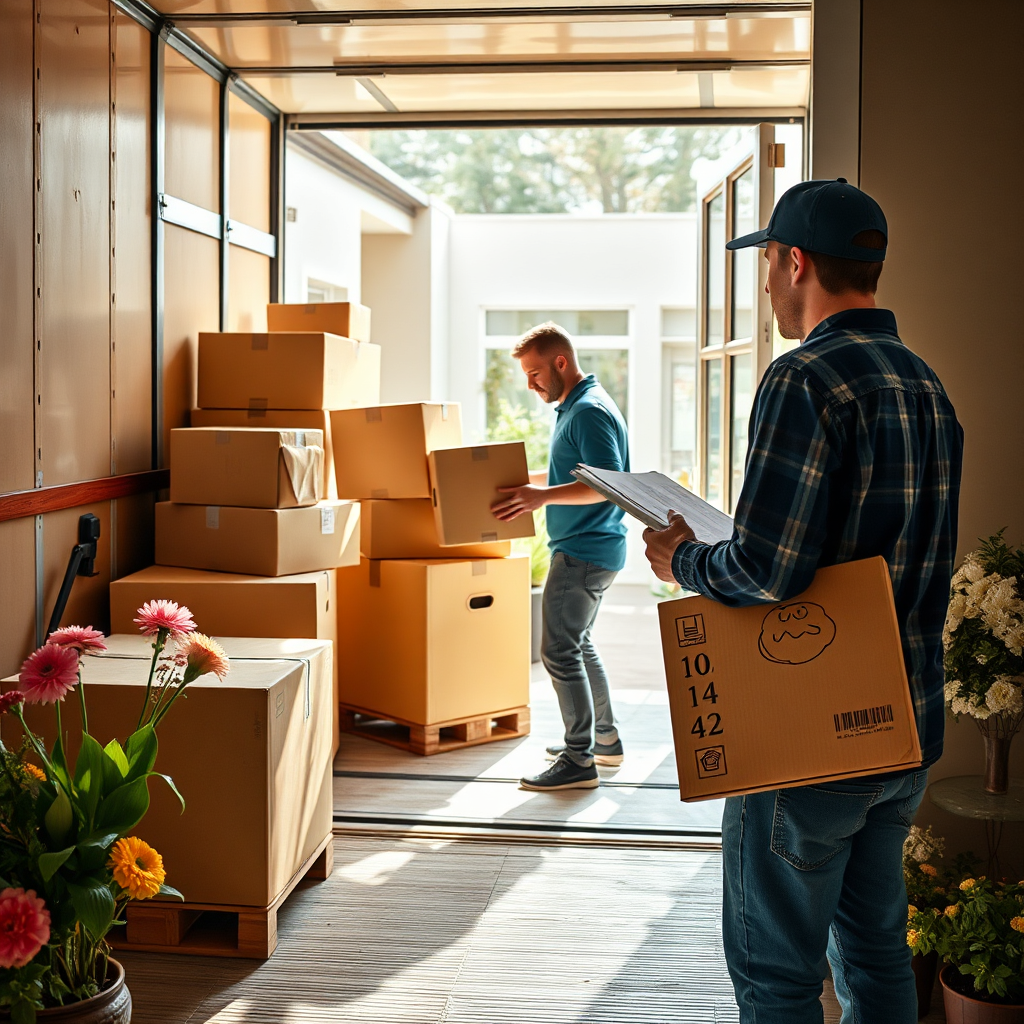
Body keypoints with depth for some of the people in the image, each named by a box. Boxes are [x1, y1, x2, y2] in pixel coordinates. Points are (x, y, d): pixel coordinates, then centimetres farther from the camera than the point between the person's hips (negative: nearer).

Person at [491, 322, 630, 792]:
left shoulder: (590, 411, -18)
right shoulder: (574, 407, 15)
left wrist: (543, 496, -32)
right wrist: (525, 479, 21)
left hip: (585, 550, -11)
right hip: (586, 547, 11)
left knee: (560, 652, -8)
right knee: (578, 644, 19)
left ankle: (579, 761, -2)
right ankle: (605, 739, 29)